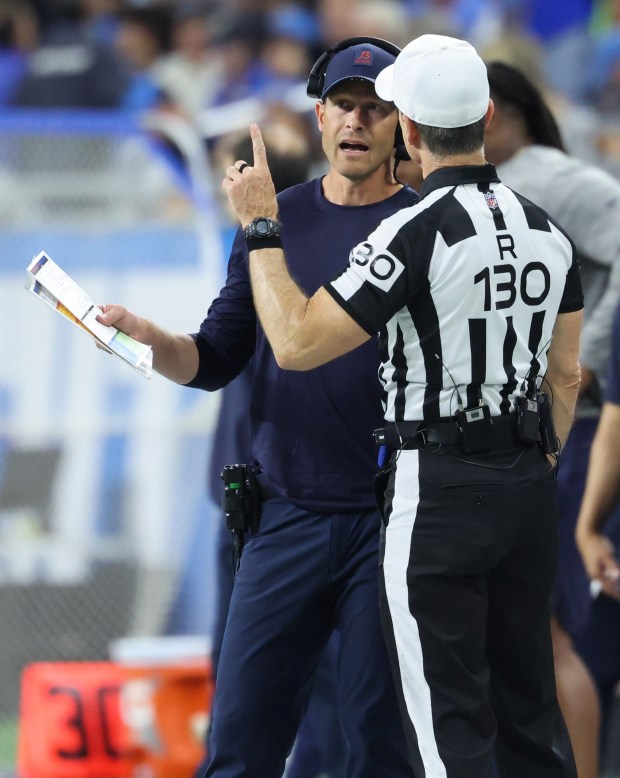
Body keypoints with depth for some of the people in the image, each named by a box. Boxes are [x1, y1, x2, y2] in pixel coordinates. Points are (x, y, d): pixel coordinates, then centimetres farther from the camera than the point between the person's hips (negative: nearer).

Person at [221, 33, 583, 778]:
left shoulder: (416, 234, -17)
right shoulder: (548, 232, 6)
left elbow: (297, 343, -18)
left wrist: (260, 229, -9)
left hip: (438, 492, -7)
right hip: (529, 487, 7)